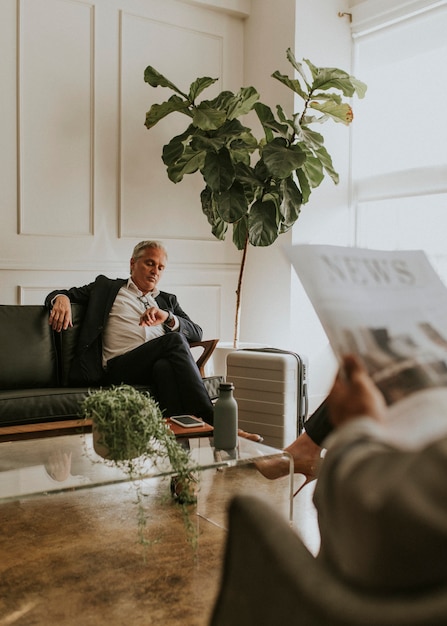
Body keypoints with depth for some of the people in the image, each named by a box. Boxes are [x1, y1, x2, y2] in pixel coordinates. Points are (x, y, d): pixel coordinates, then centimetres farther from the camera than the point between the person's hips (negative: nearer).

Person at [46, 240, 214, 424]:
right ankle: (209, 420, -36)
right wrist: (61, 298, -5)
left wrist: (168, 317, -2)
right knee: (175, 340, -30)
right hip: (118, 366, -3)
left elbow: (197, 333, 18)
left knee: (165, 366, -36)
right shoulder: (106, 286, 25)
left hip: (158, 364, 3)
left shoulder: (168, 300, 31)